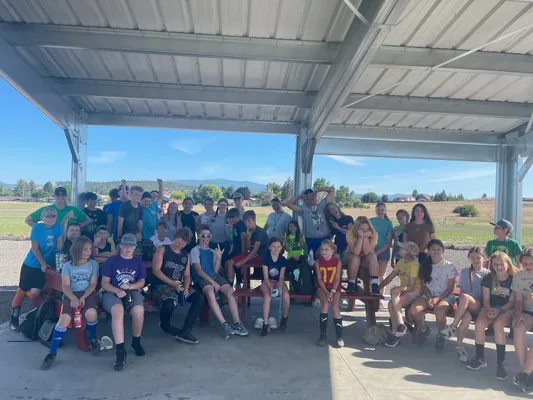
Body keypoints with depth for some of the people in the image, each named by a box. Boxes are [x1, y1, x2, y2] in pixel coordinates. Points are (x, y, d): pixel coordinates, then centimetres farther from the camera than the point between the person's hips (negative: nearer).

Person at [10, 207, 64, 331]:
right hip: (31, 264, -2)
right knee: (22, 290, 5)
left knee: (35, 292, -3)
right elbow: (35, 248, -13)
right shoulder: (37, 227, -13)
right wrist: (43, 263, -14)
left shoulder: (58, 226, -6)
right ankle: (14, 318, 14)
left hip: (45, 265, 2)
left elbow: (59, 245, -1)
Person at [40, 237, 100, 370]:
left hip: (88, 294, 0)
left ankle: (92, 339, -3)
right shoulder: (68, 265, 7)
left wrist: (83, 298, -16)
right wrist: (73, 298, -21)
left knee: (91, 313, -33)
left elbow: (93, 284, 0)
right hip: (71, 295, 1)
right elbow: (65, 286, -1)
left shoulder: (93, 264, 7)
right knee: (65, 318, -27)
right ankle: (52, 352, -12)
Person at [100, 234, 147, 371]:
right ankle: (120, 351, -34)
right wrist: (117, 290, -19)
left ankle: (136, 342, -4)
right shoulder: (112, 260, 6)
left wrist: (129, 286, -10)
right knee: (118, 310, -37)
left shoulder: (138, 261, 13)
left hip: (132, 292, 2)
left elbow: (141, 282, 11)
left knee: (139, 310, -32)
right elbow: (104, 283, 1)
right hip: (112, 292, -2)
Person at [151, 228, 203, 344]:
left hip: (179, 286, 5)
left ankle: (185, 332, -20)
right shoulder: (163, 250, 1)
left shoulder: (186, 255, 16)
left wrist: (186, 287, -9)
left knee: (199, 297, -20)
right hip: (162, 285, -5)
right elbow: (156, 270, -9)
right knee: (169, 303, -37)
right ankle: (165, 325, 0)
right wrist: (172, 283, -19)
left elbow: (187, 275, 13)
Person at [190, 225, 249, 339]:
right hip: (201, 277, -5)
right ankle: (224, 324, -36)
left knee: (230, 291, -21)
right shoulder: (195, 251, 4)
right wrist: (212, 281, -15)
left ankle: (237, 323, -20)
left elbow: (215, 270, 10)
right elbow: (198, 270, -6)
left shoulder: (212, 251, 20)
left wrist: (219, 257, -5)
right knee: (210, 293, -37)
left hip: (214, 276, 5)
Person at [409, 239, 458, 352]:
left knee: (439, 312, -37)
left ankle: (440, 336, -4)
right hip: (428, 295, 4)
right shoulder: (425, 266, 8)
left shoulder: (449, 266, -3)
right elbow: (424, 285, 8)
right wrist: (429, 297, -10)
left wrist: (437, 299, -16)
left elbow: (450, 288, -4)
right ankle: (423, 329, 7)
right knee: (414, 309, -26)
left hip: (445, 296, -3)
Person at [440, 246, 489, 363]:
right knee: (467, 317, -36)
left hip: (479, 306, -2)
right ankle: (459, 345, -25)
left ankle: (453, 326, -29)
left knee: (465, 297, -37)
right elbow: (461, 291, 12)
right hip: (464, 306, 2)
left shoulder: (488, 274, 9)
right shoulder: (464, 272, 16)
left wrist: (469, 299, -11)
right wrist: (462, 302, -10)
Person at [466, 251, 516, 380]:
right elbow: (486, 299, 3)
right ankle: (480, 358, -14)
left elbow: (512, 302, -4)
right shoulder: (488, 278, 4)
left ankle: (500, 363, -28)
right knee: (479, 323, -29)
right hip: (490, 308, 2)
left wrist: (499, 310, -21)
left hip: (507, 310, -2)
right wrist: (489, 309, -19)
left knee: (498, 323, -36)